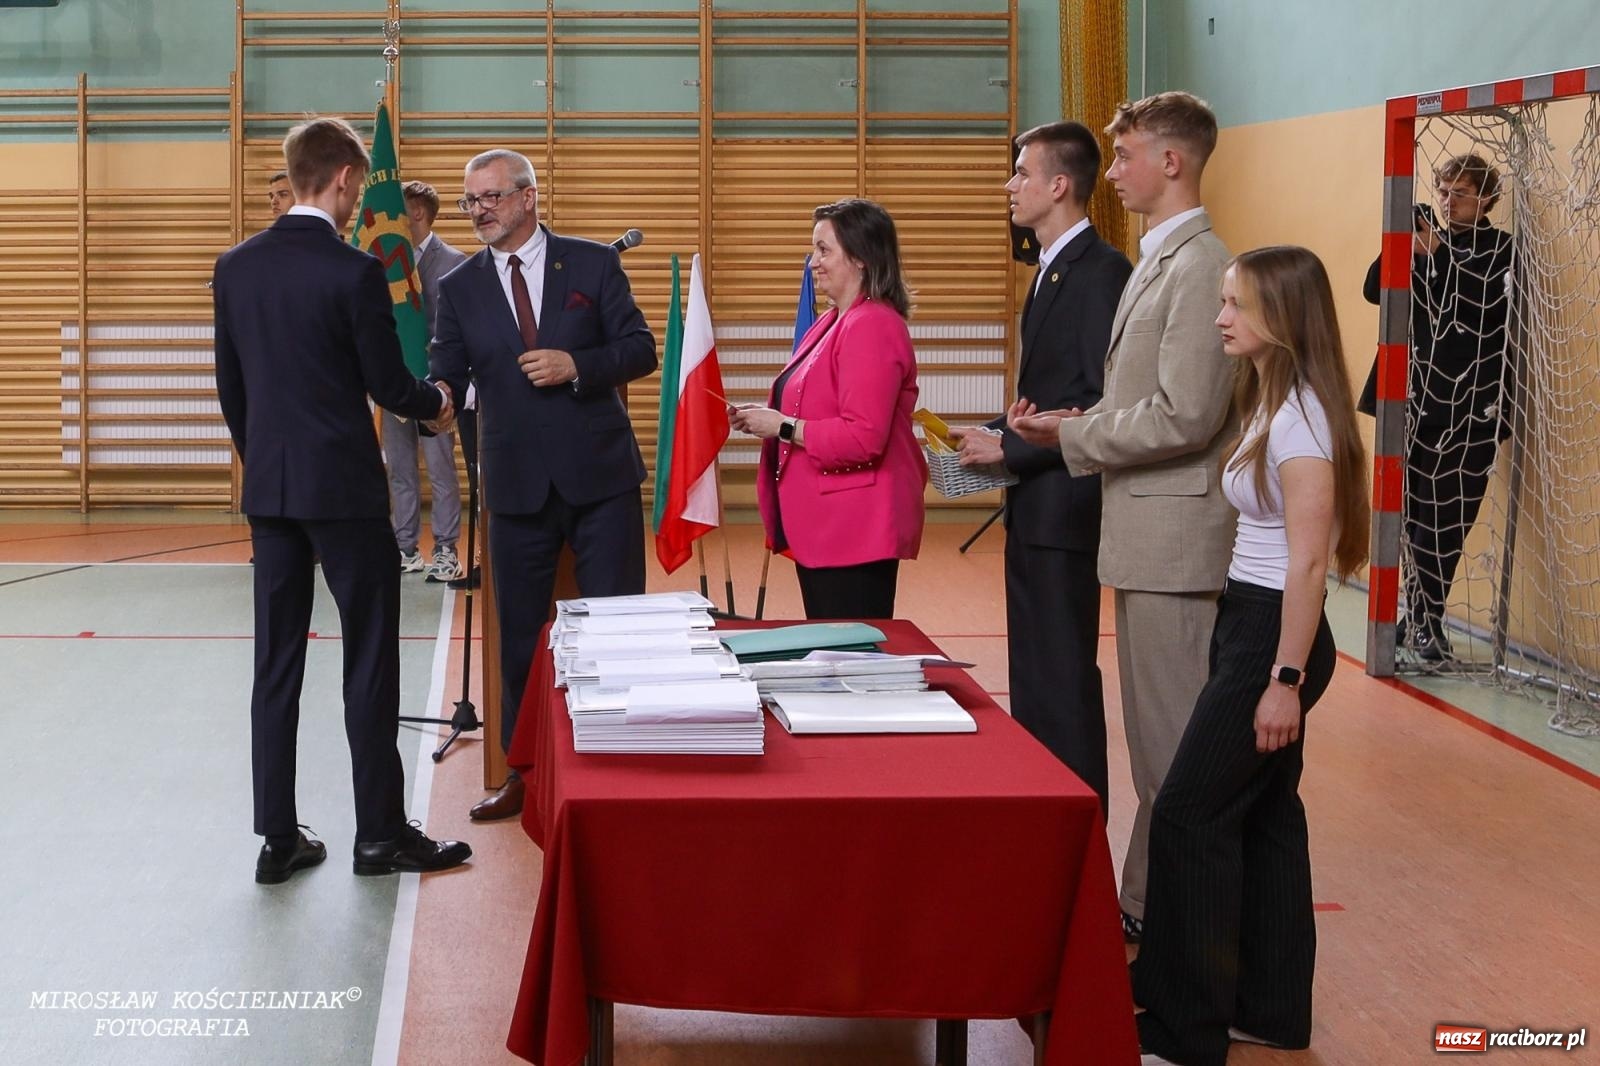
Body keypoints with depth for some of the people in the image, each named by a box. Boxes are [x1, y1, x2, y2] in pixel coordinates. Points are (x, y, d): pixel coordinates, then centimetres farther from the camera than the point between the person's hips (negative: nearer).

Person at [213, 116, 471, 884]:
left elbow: (230, 387, 10)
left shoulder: (235, 267, 5)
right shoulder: (354, 273, -13)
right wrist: (436, 403, 12)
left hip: (267, 489, 6)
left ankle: (278, 838, 12)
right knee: (369, 661, 4)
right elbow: (388, 386, -9)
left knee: (276, 662, 8)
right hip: (343, 488, -6)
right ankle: (381, 833, 10)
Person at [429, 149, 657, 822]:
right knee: (518, 635, 9)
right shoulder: (459, 288, 7)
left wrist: (576, 365, -16)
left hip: (600, 478, -2)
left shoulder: (593, 264, 2)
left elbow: (640, 350, 0)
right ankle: (525, 773, 21)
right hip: (517, 484, 2)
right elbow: (448, 374, -2)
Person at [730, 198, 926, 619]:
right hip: (824, 526, 11)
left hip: (854, 531, -11)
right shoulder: (835, 321, 16)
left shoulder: (873, 326, -17)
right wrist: (767, 416, 9)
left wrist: (782, 426, -15)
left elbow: (863, 437, -24)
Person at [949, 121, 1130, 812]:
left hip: (1064, 506, -10)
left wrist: (1010, 446, -17)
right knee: (1032, 676, 15)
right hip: (1032, 507, 10)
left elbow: (1107, 405, -22)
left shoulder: (1100, 271, -15)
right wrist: (997, 437, 6)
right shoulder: (1053, 270, 16)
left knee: (1063, 679, -4)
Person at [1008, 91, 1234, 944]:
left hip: (1175, 530, -10)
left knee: (1176, 745, -3)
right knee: (1152, 737, 16)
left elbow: (1185, 417, -23)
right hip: (1143, 530, 10)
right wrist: (1066, 426, 5)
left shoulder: (1201, 266, -17)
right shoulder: (1157, 260, 16)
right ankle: (1147, 905, 26)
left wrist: (1071, 436, -12)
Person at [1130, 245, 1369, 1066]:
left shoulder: (1300, 417, -19)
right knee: (1262, 814, 14)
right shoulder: (1270, 404, 11)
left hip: (1273, 632, -10)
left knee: (1188, 814, -5)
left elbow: (1309, 560, -22)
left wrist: (1286, 679, -22)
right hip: (1248, 624, 10)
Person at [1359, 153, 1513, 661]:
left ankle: (1425, 618, 4)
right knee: (1414, 513, 7)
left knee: (1447, 515, -3)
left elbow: (1486, 310, -16)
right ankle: (1420, 616, 17)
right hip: (1416, 396, 4)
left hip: (1468, 407, -4)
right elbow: (1375, 291, 3)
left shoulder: (1501, 250, -2)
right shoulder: (1427, 243, 11)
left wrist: (1438, 256, -19)